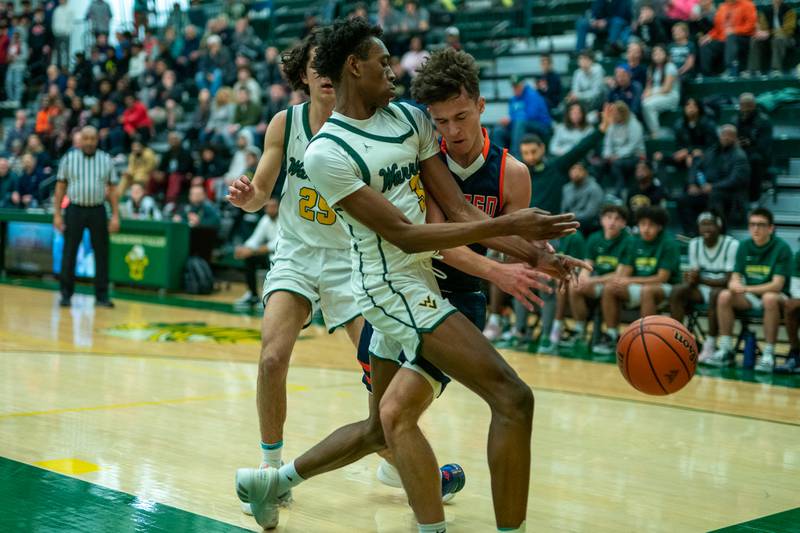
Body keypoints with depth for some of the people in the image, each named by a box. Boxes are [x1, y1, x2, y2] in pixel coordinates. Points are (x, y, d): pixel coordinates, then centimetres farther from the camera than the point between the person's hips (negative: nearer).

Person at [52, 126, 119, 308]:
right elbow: (60, 187, 3)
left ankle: (102, 296, 8)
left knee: (101, 253, 1)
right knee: (69, 253, 0)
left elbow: (112, 189, 6)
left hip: (98, 211, 1)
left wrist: (115, 216, -1)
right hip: (75, 210, -1)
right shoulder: (69, 158, 2)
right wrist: (57, 214, -2)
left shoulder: (106, 160, 5)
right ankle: (66, 294, 9)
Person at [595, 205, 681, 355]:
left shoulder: (669, 244, -12)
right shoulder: (634, 242, 5)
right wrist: (619, 279, -22)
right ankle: (612, 337, -11)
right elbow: (625, 272, 4)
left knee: (647, 290, -37)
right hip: (638, 286, 6)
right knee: (609, 288, -16)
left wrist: (631, 281, -24)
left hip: (665, 289, -6)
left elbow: (662, 278, -17)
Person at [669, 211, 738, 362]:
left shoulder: (732, 244, -15)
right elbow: (694, 275, 3)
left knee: (716, 294, -38)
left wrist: (701, 279, -32)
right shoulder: (694, 244, 2)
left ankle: (710, 345, -30)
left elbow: (729, 280, -20)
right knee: (677, 291, -21)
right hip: (703, 289, 5)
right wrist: (690, 279, -23)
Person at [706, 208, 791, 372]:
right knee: (724, 296, -23)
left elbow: (777, 285, -19)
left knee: (769, 298, -38)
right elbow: (735, 278, 0)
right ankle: (726, 351, -17)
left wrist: (747, 289, -30)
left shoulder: (782, 248, -13)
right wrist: (735, 285, -26)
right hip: (750, 297, 4)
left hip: (775, 296, -4)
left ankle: (768, 354, -30)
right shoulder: (744, 246, 0)